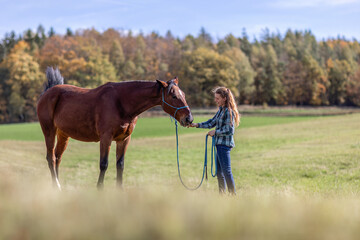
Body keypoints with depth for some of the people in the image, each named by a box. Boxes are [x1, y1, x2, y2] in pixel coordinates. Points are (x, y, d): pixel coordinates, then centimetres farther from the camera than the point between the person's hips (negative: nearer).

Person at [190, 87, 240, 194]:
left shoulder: (229, 111, -16)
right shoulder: (221, 110, 13)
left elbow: (230, 130, -21)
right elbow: (212, 122, 20)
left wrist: (215, 131, -14)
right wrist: (197, 125, 11)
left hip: (224, 144, -10)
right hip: (220, 144, 10)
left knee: (226, 170, -8)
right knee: (219, 171, 14)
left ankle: (233, 194, -3)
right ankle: (222, 194, 22)